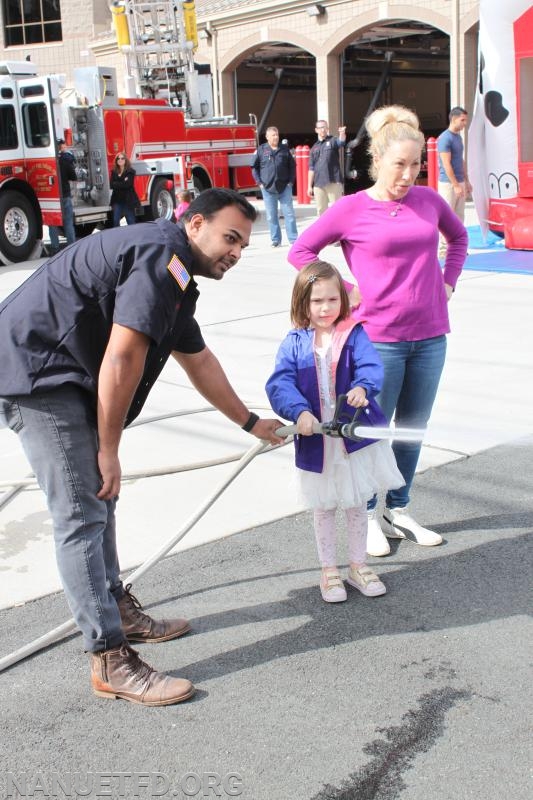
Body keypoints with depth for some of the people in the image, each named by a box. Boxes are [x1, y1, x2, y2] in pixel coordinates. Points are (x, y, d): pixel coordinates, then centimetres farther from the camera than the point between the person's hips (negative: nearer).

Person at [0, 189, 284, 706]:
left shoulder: (173, 275, 18)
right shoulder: (162, 256, -16)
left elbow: (198, 360, 28)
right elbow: (121, 360, -21)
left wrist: (250, 423, 35)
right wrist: (109, 450, -13)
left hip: (66, 378, 11)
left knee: (99, 497, 19)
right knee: (81, 516, -10)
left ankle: (117, 609, 34)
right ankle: (110, 661, -4)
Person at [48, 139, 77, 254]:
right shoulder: (66, 159, -6)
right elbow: (73, 177, -4)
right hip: (65, 194, -2)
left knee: (53, 223, 8)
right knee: (68, 223, 5)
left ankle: (54, 248, 6)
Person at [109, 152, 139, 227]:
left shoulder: (130, 171, -4)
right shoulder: (114, 172, 9)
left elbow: (127, 184, -16)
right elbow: (111, 185, -4)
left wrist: (117, 184, -7)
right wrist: (123, 183, -10)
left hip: (128, 200, -4)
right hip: (117, 200, 4)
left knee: (131, 221, 1)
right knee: (115, 221, 1)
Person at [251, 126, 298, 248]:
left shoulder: (285, 149, 7)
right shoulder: (261, 150, 3)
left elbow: (292, 166, 12)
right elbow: (254, 167, 6)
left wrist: (291, 181, 2)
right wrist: (259, 182, -3)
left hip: (284, 187, 1)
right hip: (268, 188, -1)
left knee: (289, 213, 0)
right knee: (271, 216, 4)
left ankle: (293, 239, 4)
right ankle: (275, 240, 12)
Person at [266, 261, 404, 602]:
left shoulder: (353, 335, -5)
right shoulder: (294, 344, -5)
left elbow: (371, 366, -19)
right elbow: (280, 384, -16)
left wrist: (362, 387, -41)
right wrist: (299, 411, -33)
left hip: (356, 436, 0)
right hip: (316, 442, 0)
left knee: (357, 505, 15)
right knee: (324, 509, 15)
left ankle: (358, 565, 34)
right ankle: (329, 570, 31)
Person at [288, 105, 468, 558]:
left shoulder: (428, 200, 5)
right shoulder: (352, 209, -7)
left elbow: (458, 236, 24)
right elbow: (300, 251, -1)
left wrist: (448, 282, 11)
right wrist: (345, 290, -6)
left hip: (430, 337, 5)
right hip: (379, 338, -4)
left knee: (413, 428, 14)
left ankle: (399, 511, 30)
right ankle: (369, 517, 23)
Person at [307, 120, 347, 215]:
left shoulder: (333, 141, 4)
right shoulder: (314, 148, 15)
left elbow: (341, 142, -21)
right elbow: (311, 168, 15)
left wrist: (342, 133, -44)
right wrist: (309, 186, 10)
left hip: (334, 182, -4)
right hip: (318, 184, 4)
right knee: (321, 210, 10)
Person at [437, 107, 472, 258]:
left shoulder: (458, 136, 14)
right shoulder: (445, 138, -14)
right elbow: (447, 164, -19)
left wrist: (466, 181, 18)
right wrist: (456, 186, -20)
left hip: (459, 182, 9)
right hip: (448, 183, -9)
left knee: (459, 216, 11)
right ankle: (443, 250, -2)